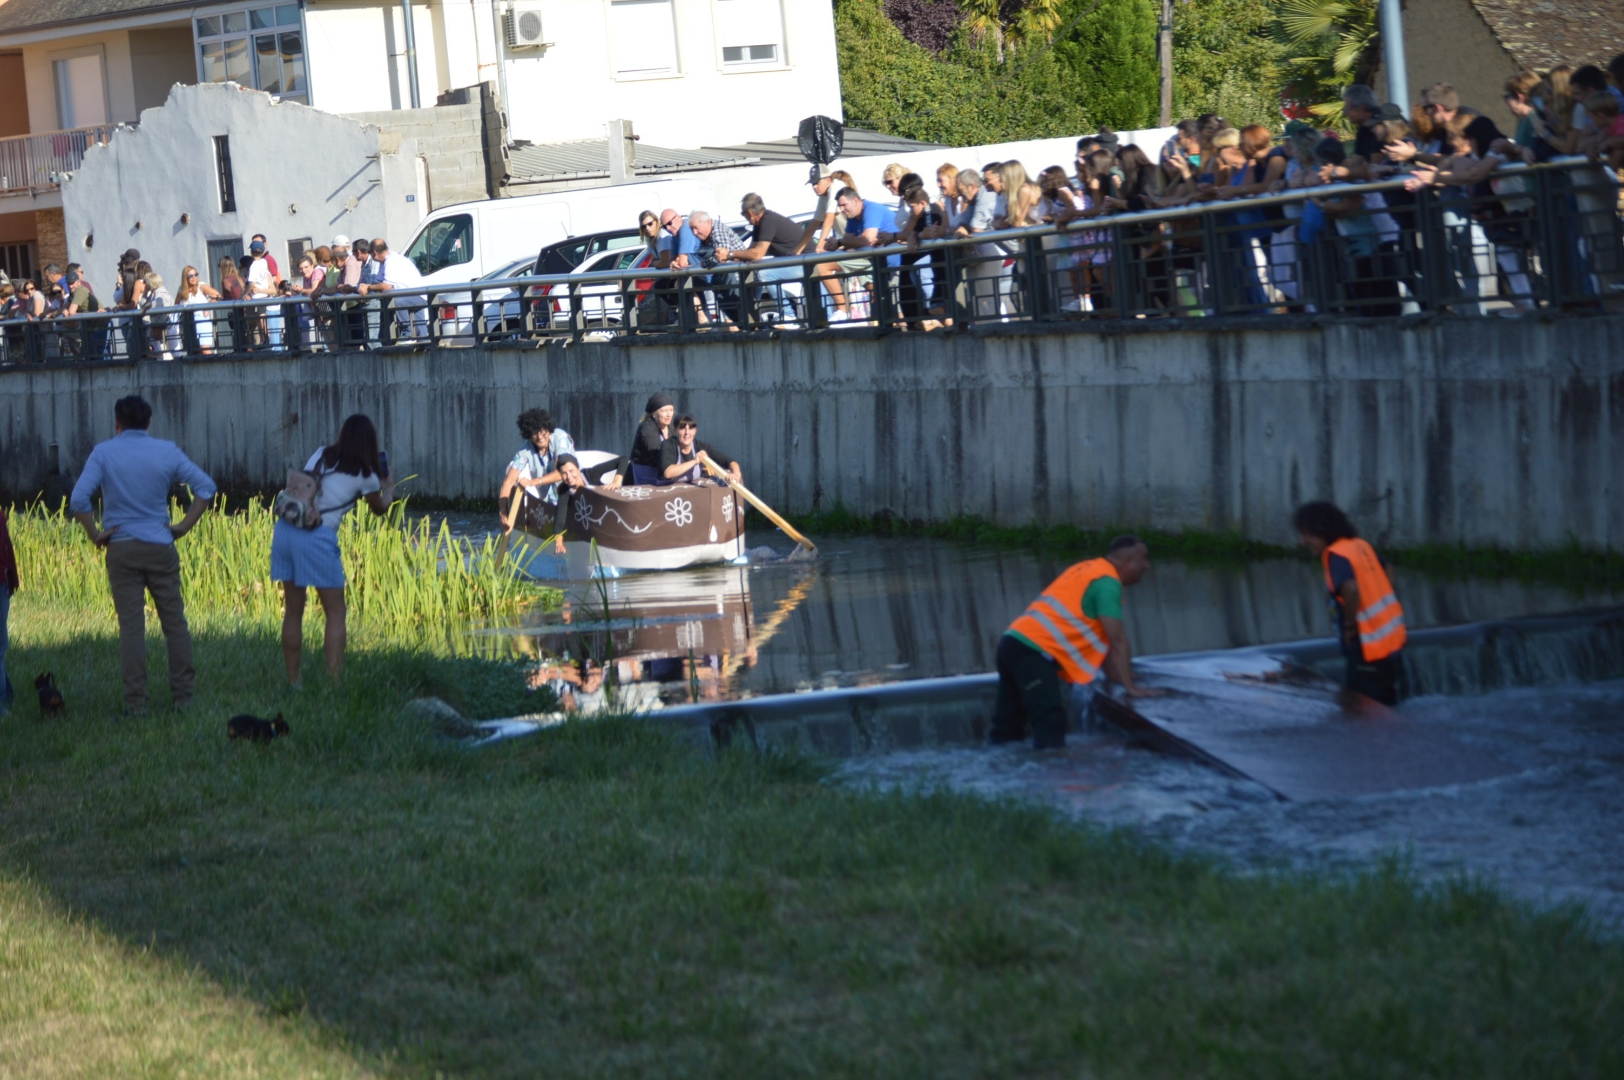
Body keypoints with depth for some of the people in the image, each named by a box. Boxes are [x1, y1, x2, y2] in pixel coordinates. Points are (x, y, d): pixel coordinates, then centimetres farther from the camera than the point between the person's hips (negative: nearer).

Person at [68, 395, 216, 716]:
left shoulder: (104, 453, -3)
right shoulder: (167, 452, 3)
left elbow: (78, 500, -13)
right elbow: (205, 487, -1)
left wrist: (95, 534, -2)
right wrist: (183, 526, 3)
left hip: (121, 548, -1)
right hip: (161, 546, 1)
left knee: (131, 626, 0)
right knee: (174, 622, 8)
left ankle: (135, 703, 0)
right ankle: (183, 696, 11)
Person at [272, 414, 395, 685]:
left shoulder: (321, 455, 13)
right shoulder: (365, 476, 2)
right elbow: (379, 509, 21)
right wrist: (389, 488, 42)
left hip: (285, 530, 5)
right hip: (317, 538, -5)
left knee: (293, 611, 13)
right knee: (335, 613, 6)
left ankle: (292, 681, 16)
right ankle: (334, 681, -2)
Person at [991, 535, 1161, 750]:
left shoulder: (1089, 570, 23)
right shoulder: (1108, 582, -6)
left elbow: (1101, 639, 27)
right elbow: (1116, 640, -11)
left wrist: (1120, 678, 27)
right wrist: (1130, 686, -9)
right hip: (1033, 650, -10)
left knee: (1008, 727, 12)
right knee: (1050, 724, -16)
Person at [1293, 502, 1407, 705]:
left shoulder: (1335, 555, -16)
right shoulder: (1361, 545, 8)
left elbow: (1351, 589, -35)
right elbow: (1384, 568, 26)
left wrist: (1350, 623, -17)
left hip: (1369, 647, -9)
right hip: (1391, 637, 9)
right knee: (1384, 706, 18)